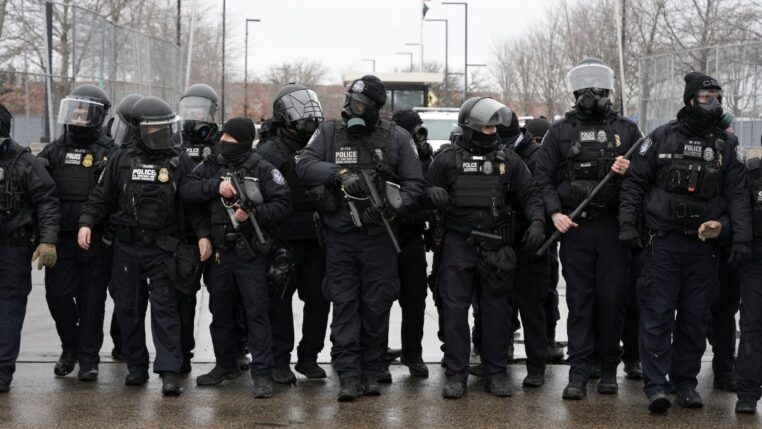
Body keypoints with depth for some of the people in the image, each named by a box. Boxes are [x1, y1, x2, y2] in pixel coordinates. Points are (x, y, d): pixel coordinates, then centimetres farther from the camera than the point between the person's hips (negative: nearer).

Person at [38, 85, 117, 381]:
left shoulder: (108, 152, -2)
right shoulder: (55, 150, 10)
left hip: (96, 239, -3)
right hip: (61, 237, 3)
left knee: (92, 299, 3)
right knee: (57, 295, 3)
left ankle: (88, 357, 12)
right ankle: (70, 347, 24)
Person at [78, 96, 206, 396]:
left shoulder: (180, 162, 0)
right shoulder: (122, 160, 5)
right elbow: (101, 196, 10)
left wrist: (203, 234, -12)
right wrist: (87, 222, -4)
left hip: (163, 248, -3)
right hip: (126, 247, 3)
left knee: (164, 308, -7)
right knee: (128, 308, 8)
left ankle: (169, 371, -9)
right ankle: (136, 367, 20)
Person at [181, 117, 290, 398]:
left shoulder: (262, 170, -5)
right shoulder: (212, 166, 7)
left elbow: (282, 204, -9)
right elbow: (187, 189, -4)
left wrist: (253, 214, -22)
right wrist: (216, 186, -18)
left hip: (250, 253, -5)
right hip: (218, 251, 5)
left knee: (257, 312, -5)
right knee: (220, 311, 15)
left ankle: (262, 375, -2)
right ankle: (226, 365, 32)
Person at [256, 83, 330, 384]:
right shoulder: (269, 152, -5)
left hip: (316, 243, 5)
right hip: (284, 243, -5)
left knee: (319, 300, 8)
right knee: (280, 302, 2)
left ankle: (309, 357, 20)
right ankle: (280, 361, 10)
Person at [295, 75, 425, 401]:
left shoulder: (396, 138, 1)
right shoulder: (329, 133, 4)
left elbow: (414, 184, 0)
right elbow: (304, 165, -8)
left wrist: (392, 207, -18)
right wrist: (340, 173, -22)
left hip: (378, 236, 0)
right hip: (340, 236, 1)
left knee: (376, 306, 4)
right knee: (344, 305, -1)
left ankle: (370, 373, 16)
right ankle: (349, 376, 0)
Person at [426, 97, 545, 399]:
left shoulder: (508, 160, 8)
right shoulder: (448, 160, 3)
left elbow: (530, 194, 8)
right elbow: (424, 189, 6)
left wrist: (537, 221, -9)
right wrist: (433, 193, -16)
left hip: (497, 247, 2)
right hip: (458, 246, -1)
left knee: (496, 310, 6)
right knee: (454, 309, -1)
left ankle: (496, 373, 16)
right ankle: (456, 375, 6)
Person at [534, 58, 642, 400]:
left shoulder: (626, 130, 10)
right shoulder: (560, 131, 9)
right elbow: (543, 177, 5)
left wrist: (628, 172, -10)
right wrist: (555, 212, -9)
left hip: (614, 227, 1)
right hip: (574, 228, 0)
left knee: (612, 298, 2)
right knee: (579, 300, 0)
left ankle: (608, 369, 15)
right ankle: (578, 374, 1)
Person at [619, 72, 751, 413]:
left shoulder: (725, 146, 7)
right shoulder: (661, 138, 2)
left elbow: (738, 196, 4)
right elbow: (634, 183, 4)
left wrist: (741, 239, -5)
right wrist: (627, 223, -5)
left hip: (703, 245, 2)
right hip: (663, 243, -2)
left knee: (695, 318, 7)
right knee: (658, 315, -5)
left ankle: (686, 382, 18)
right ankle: (656, 386, -4)